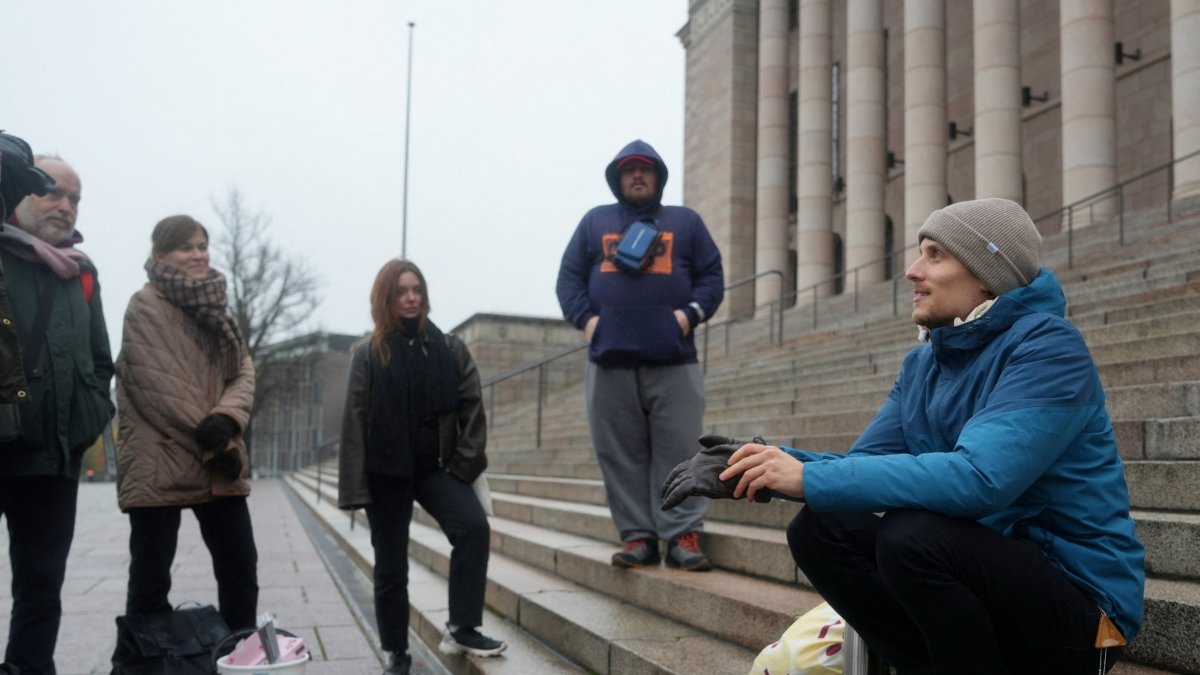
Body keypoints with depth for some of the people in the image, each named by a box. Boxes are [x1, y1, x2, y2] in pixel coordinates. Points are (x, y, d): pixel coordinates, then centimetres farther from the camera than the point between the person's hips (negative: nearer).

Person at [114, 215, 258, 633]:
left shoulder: (214, 306, 16)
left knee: (240, 565, 8)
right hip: (159, 463, -7)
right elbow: (159, 387, -14)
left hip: (217, 463, 7)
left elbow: (244, 371, 5)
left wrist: (225, 419, -15)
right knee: (151, 575, 1)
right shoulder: (145, 306, -6)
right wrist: (212, 441, -15)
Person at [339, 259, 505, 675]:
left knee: (474, 527, -22)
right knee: (391, 566, 6)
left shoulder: (449, 349, 4)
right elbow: (354, 422, -4)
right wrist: (356, 486, -11)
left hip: (435, 466, 1)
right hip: (387, 472, -1)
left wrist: (465, 463, -6)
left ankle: (461, 629, -10)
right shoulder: (368, 354, 0)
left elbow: (472, 407, 3)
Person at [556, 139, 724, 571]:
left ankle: (683, 535, 0)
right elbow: (569, 276, 12)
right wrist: (584, 318, -4)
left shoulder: (685, 221, 17)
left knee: (680, 450, -5)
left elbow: (712, 275, 11)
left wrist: (691, 313, -6)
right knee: (621, 454, 1)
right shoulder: (595, 221, 18)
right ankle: (637, 536, 8)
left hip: (673, 359, -1)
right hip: (609, 358, 1)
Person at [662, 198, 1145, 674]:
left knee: (912, 532, -31)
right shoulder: (923, 364, 8)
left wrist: (810, 479, -30)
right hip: (983, 573, 7)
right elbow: (865, 464, 3)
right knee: (819, 529, -9)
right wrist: (766, 466, -16)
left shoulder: (1047, 349, -17)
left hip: (1079, 602, -7)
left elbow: (978, 478, -31)